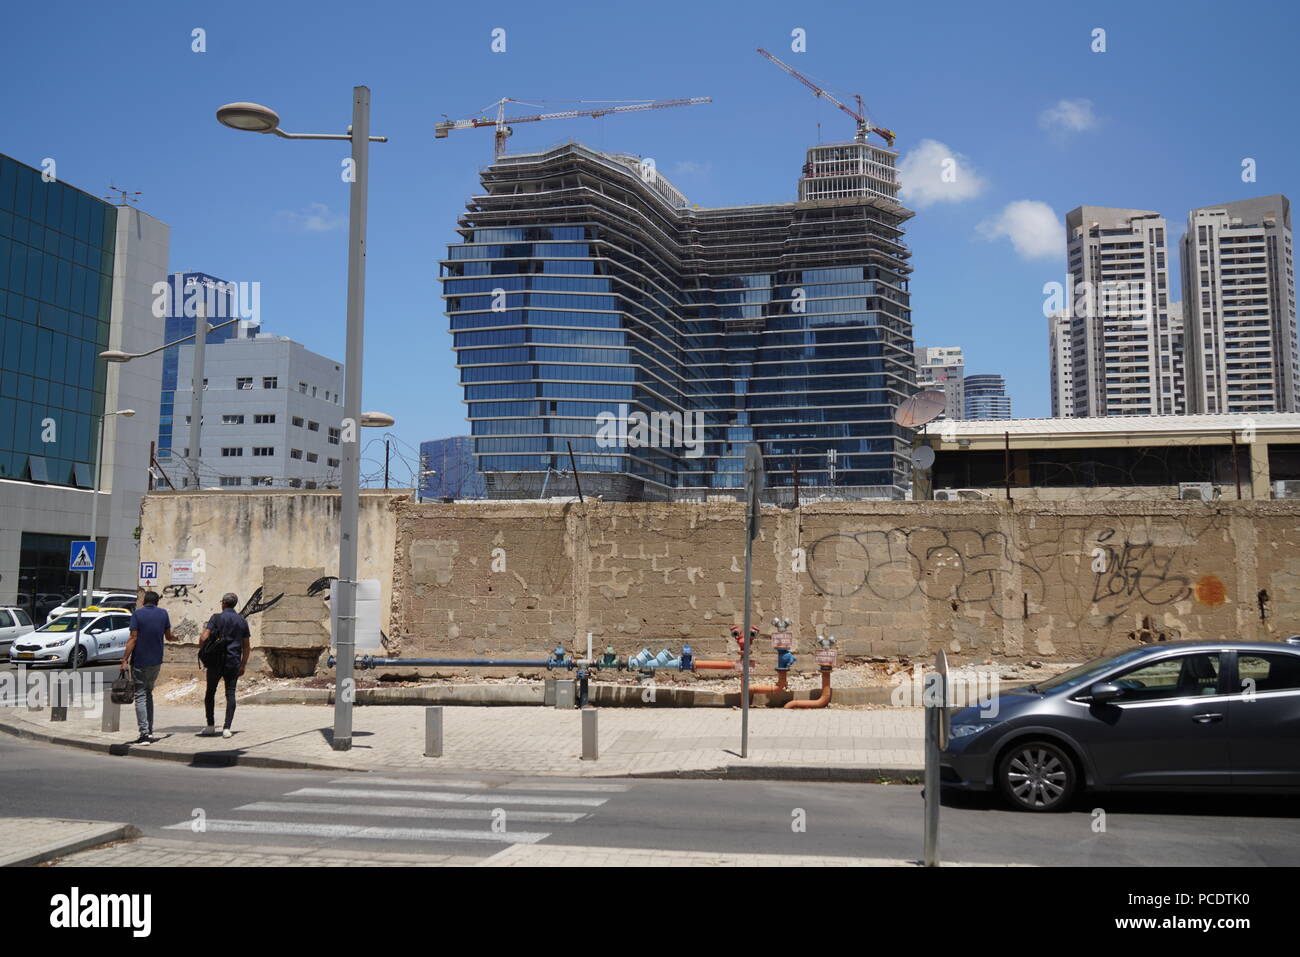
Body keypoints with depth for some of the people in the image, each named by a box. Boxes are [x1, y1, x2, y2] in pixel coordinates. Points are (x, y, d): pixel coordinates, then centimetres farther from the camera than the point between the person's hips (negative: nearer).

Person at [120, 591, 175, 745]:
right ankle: (150, 731, 18)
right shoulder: (163, 613, 4)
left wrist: (125, 660, -11)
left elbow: (133, 639, -13)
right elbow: (168, 636, 12)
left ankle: (144, 734, -10)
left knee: (140, 696, -2)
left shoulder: (137, 614, -8)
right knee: (148, 694, 19)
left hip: (139, 662, -4)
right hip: (156, 662, 4)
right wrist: (175, 637, 35)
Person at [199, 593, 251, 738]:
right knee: (230, 694, 3)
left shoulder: (216, 618, -4)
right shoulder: (242, 621, 8)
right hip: (233, 662, 3)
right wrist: (243, 666, 15)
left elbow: (203, 638, -13)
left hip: (216, 661, -2)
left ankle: (210, 726, 12)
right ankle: (227, 728, -4)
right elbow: (246, 647, 9)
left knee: (210, 692, 11)